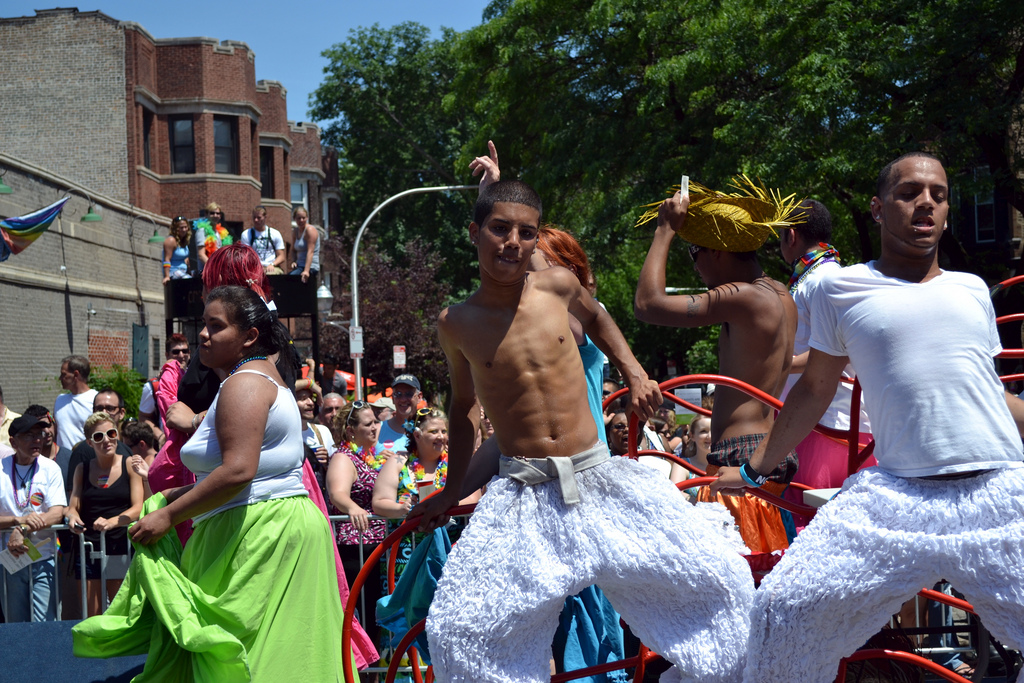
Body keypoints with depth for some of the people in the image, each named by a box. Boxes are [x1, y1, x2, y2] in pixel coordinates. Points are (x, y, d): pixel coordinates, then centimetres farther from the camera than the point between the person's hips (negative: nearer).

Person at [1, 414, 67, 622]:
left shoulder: (50, 468, 0)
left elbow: (57, 513, -9)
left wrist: (23, 531, -22)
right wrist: (19, 520, -24)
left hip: (43, 559, 0)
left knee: (44, 626, -5)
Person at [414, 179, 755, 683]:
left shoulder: (558, 285, -1)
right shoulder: (456, 323, -2)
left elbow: (596, 318, 25)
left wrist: (634, 375, 13)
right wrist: (452, 489, 17)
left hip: (597, 477, 2)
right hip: (523, 494, -1)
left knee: (719, 576, -2)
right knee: (456, 631, -12)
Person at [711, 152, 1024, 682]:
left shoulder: (971, 290, 16)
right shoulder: (842, 290, 9)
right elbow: (815, 390, 18)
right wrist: (754, 469, 21)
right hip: (897, 497, -2)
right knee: (784, 607, -8)